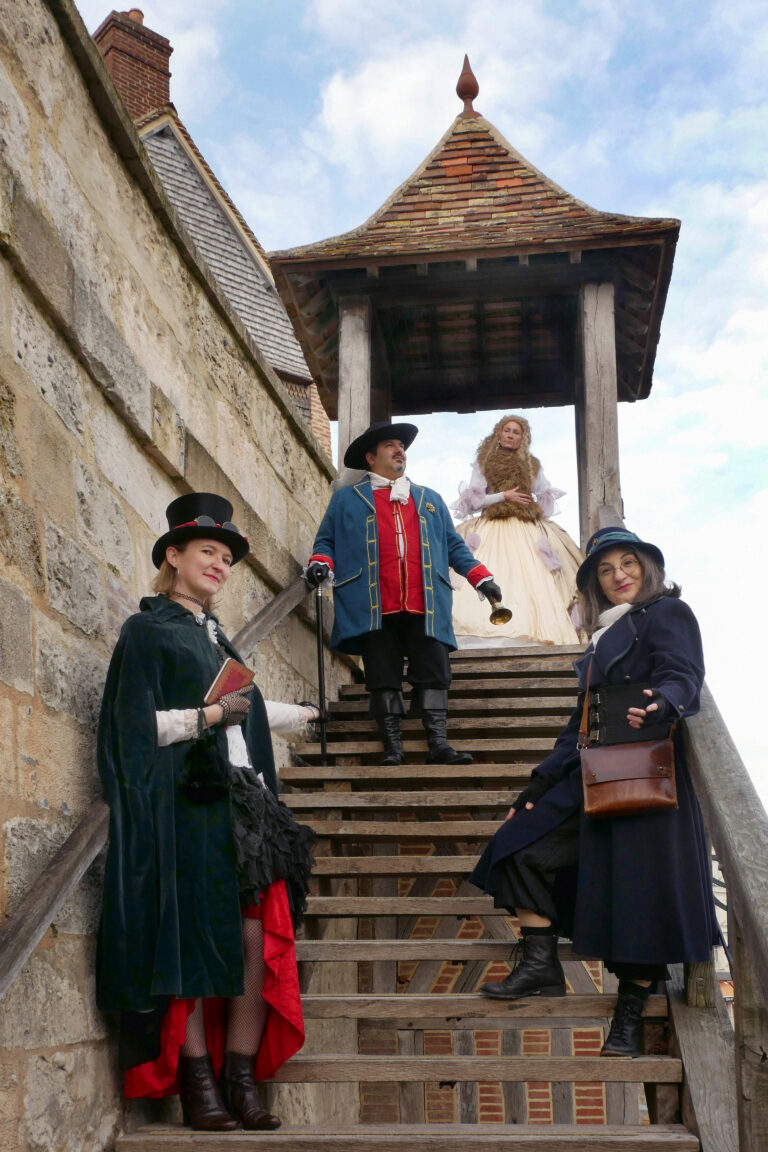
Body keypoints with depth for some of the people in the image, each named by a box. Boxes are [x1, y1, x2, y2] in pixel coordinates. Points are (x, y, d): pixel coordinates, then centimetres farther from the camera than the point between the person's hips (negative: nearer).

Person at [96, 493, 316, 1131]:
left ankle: (241, 1079, 3)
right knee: (190, 943, -4)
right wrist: (210, 715, -8)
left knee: (256, 941, -2)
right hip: (186, 810, -6)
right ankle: (197, 1080, 3)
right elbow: (135, 725, -8)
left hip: (245, 808, 6)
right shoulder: (147, 632, 2)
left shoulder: (217, 638, 23)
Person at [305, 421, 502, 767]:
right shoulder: (346, 499, 18)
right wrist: (321, 565, -8)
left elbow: (454, 545, 25)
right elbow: (326, 541, 14)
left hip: (426, 607, 2)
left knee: (433, 674, -5)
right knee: (384, 679, -3)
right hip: (375, 608, -2)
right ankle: (392, 747, 1)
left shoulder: (430, 499, 26)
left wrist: (481, 578, 13)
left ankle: (438, 743, -4)